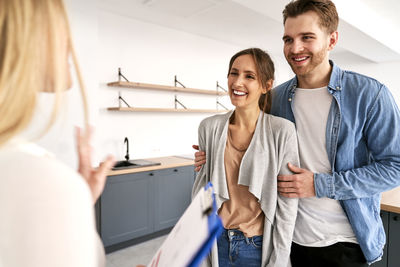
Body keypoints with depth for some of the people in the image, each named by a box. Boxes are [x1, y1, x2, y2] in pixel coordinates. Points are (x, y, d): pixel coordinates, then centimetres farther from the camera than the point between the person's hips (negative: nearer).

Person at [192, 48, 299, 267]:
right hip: (216, 243, 3)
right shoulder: (209, 127, -5)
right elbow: (200, 190, 0)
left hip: (259, 246, -2)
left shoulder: (282, 131, -14)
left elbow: (287, 203, -10)